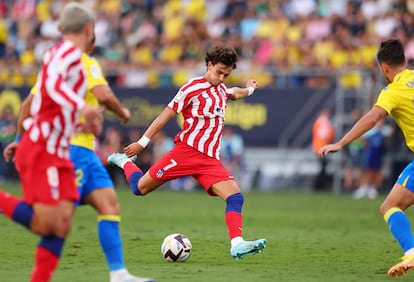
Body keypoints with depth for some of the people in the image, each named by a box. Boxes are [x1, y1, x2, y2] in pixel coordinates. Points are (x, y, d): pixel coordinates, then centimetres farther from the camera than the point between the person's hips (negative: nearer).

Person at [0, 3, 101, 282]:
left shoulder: (59, 52, 19)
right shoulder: (69, 51, -9)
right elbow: (53, 86, -29)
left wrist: (80, 124, 26)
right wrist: (82, 107, -42)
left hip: (58, 154, 10)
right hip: (40, 151, -10)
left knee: (62, 225, 0)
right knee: (44, 224, -16)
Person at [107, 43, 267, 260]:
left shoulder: (221, 90, 17)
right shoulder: (193, 87, -6)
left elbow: (234, 94, 45)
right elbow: (167, 115, -5)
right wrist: (143, 142, -6)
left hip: (210, 159, 6)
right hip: (187, 151, -6)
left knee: (235, 197, -15)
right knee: (140, 188, 0)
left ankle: (237, 244, -25)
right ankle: (124, 162, 31)